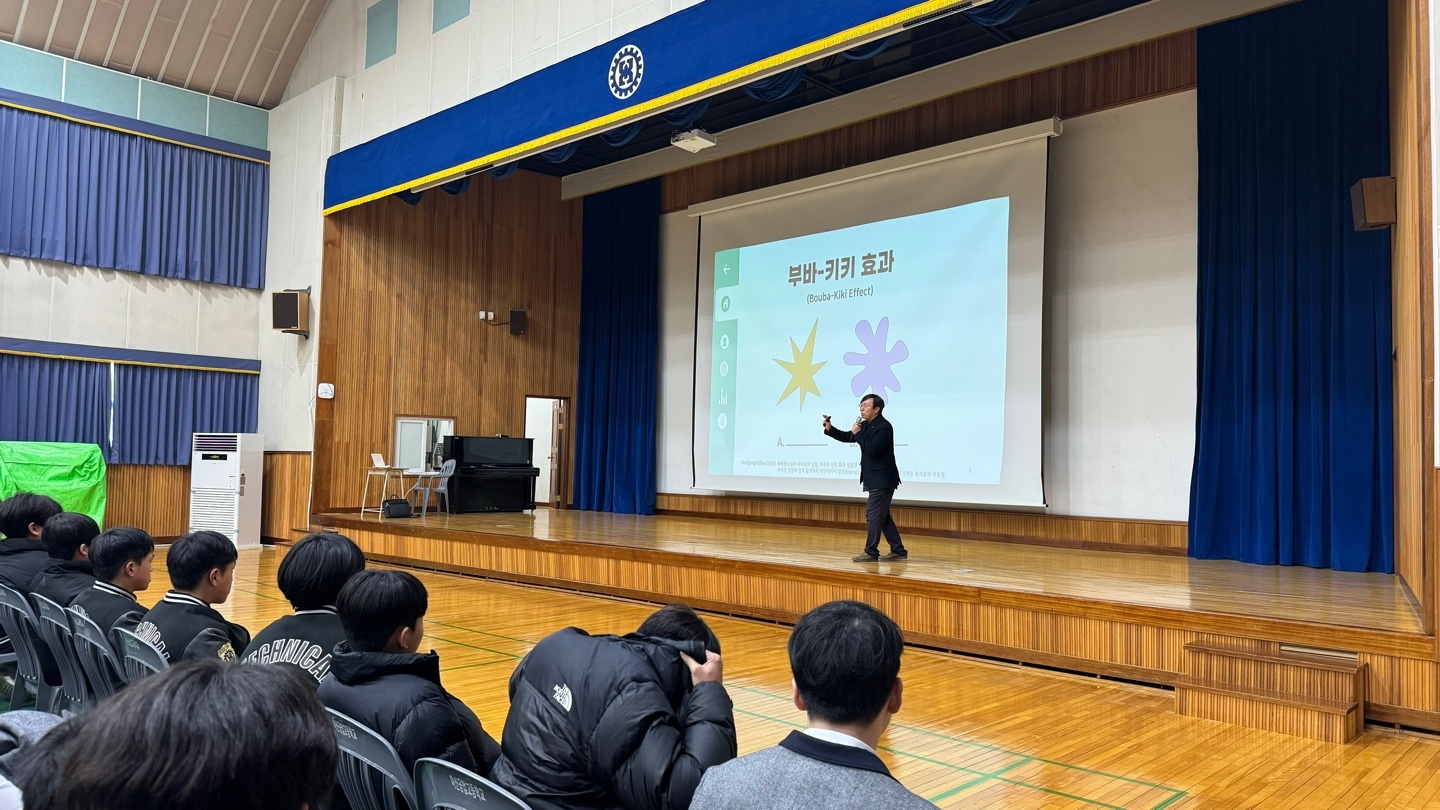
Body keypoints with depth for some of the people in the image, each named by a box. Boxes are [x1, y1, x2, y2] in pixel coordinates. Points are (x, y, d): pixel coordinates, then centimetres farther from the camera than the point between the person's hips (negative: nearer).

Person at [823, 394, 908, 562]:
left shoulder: (884, 426, -16)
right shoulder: (866, 425, 12)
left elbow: (873, 449, -27)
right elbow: (847, 437, 19)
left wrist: (858, 434, -20)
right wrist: (829, 428, 4)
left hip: (882, 479, -10)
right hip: (875, 478, 10)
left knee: (873, 514, -7)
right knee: (882, 516, 12)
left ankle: (871, 552, -1)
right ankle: (898, 551, 16)